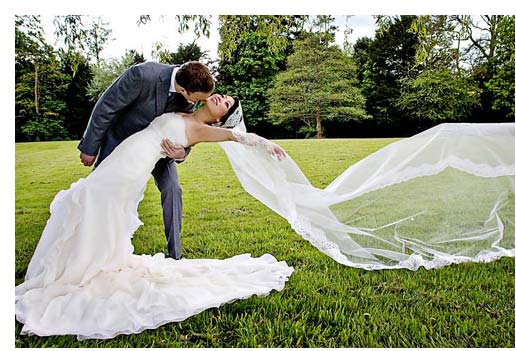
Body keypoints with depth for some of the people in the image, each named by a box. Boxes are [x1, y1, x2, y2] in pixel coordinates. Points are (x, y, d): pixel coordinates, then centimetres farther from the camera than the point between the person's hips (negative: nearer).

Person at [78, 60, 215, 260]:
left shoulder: (190, 96, -23)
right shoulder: (142, 75, -37)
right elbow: (105, 108, -24)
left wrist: (181, 153, -33)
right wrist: (90, 148, -15)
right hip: (121, 135, -2)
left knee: (172, 189, -8)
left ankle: (175, 256, 4)